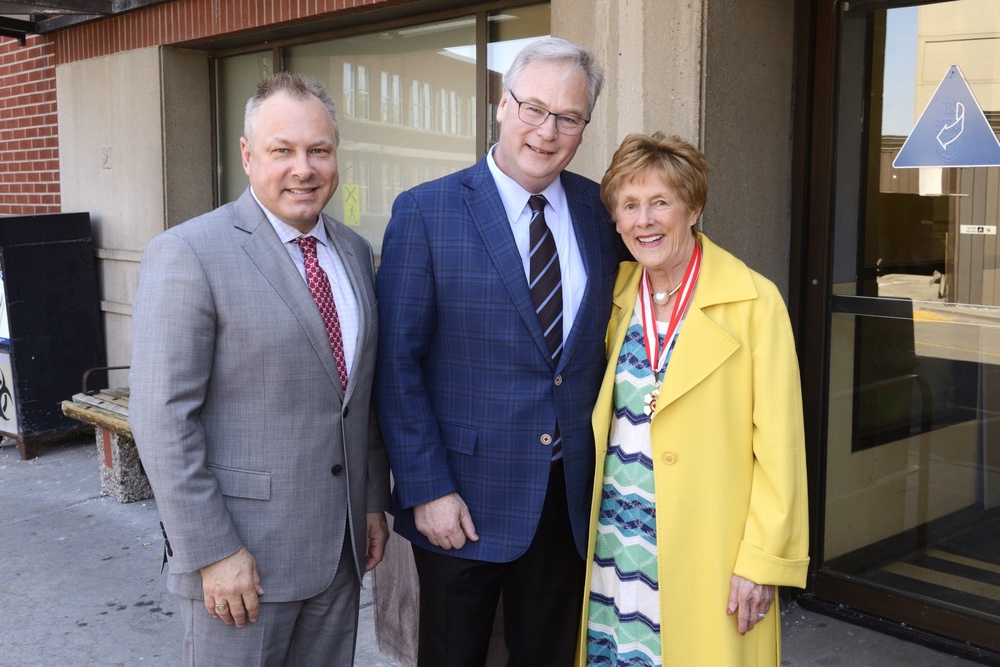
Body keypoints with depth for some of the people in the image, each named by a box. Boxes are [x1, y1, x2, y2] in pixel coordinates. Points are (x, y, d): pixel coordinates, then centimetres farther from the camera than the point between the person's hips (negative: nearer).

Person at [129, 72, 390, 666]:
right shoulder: (189, 254, -13)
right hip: (243, 554, -6)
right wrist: (213, 552, -17)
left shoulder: (355, 251, 8)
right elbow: (163, 417, -16)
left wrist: (375, 501, 12)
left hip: (341, 547, 6)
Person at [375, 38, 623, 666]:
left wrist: (604, 468, 4)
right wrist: (426, 489, -13)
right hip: (464, 501, -3)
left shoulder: (598, 210, 3)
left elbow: (603, 338, 9)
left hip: (572, 496, 4)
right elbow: (397, 362, -10)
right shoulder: (425, 212, -9)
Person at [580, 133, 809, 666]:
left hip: (705, 557, -4)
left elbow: (779, 444, -10)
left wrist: (763, 560, -12)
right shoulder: (616, 295, 5)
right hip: (614, 546, 4)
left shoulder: (753, 302, -10)